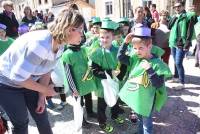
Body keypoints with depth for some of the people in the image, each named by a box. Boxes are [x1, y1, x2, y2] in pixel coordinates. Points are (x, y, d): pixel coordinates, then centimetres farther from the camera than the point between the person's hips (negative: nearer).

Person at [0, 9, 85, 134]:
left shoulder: (59, 45, -12)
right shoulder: (41, 44, -37)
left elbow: (46, 71, -2)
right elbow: (18, 77, -33)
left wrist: (42, 97, -3)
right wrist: (45, 90, -19)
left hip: (27, 80, 7)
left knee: (42, 117, 10)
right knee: (21, 122, 4)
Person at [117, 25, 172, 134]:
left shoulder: (157, 63, -21)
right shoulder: (135, 58, -3)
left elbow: (158, 85, -23)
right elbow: (120, 57, -3)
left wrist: (149, 70, -35)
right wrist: (125, 43, -12)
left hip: (146, 99, -6)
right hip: (135, 96, 6)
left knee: (146, 122, 14)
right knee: (140, 119, 29)